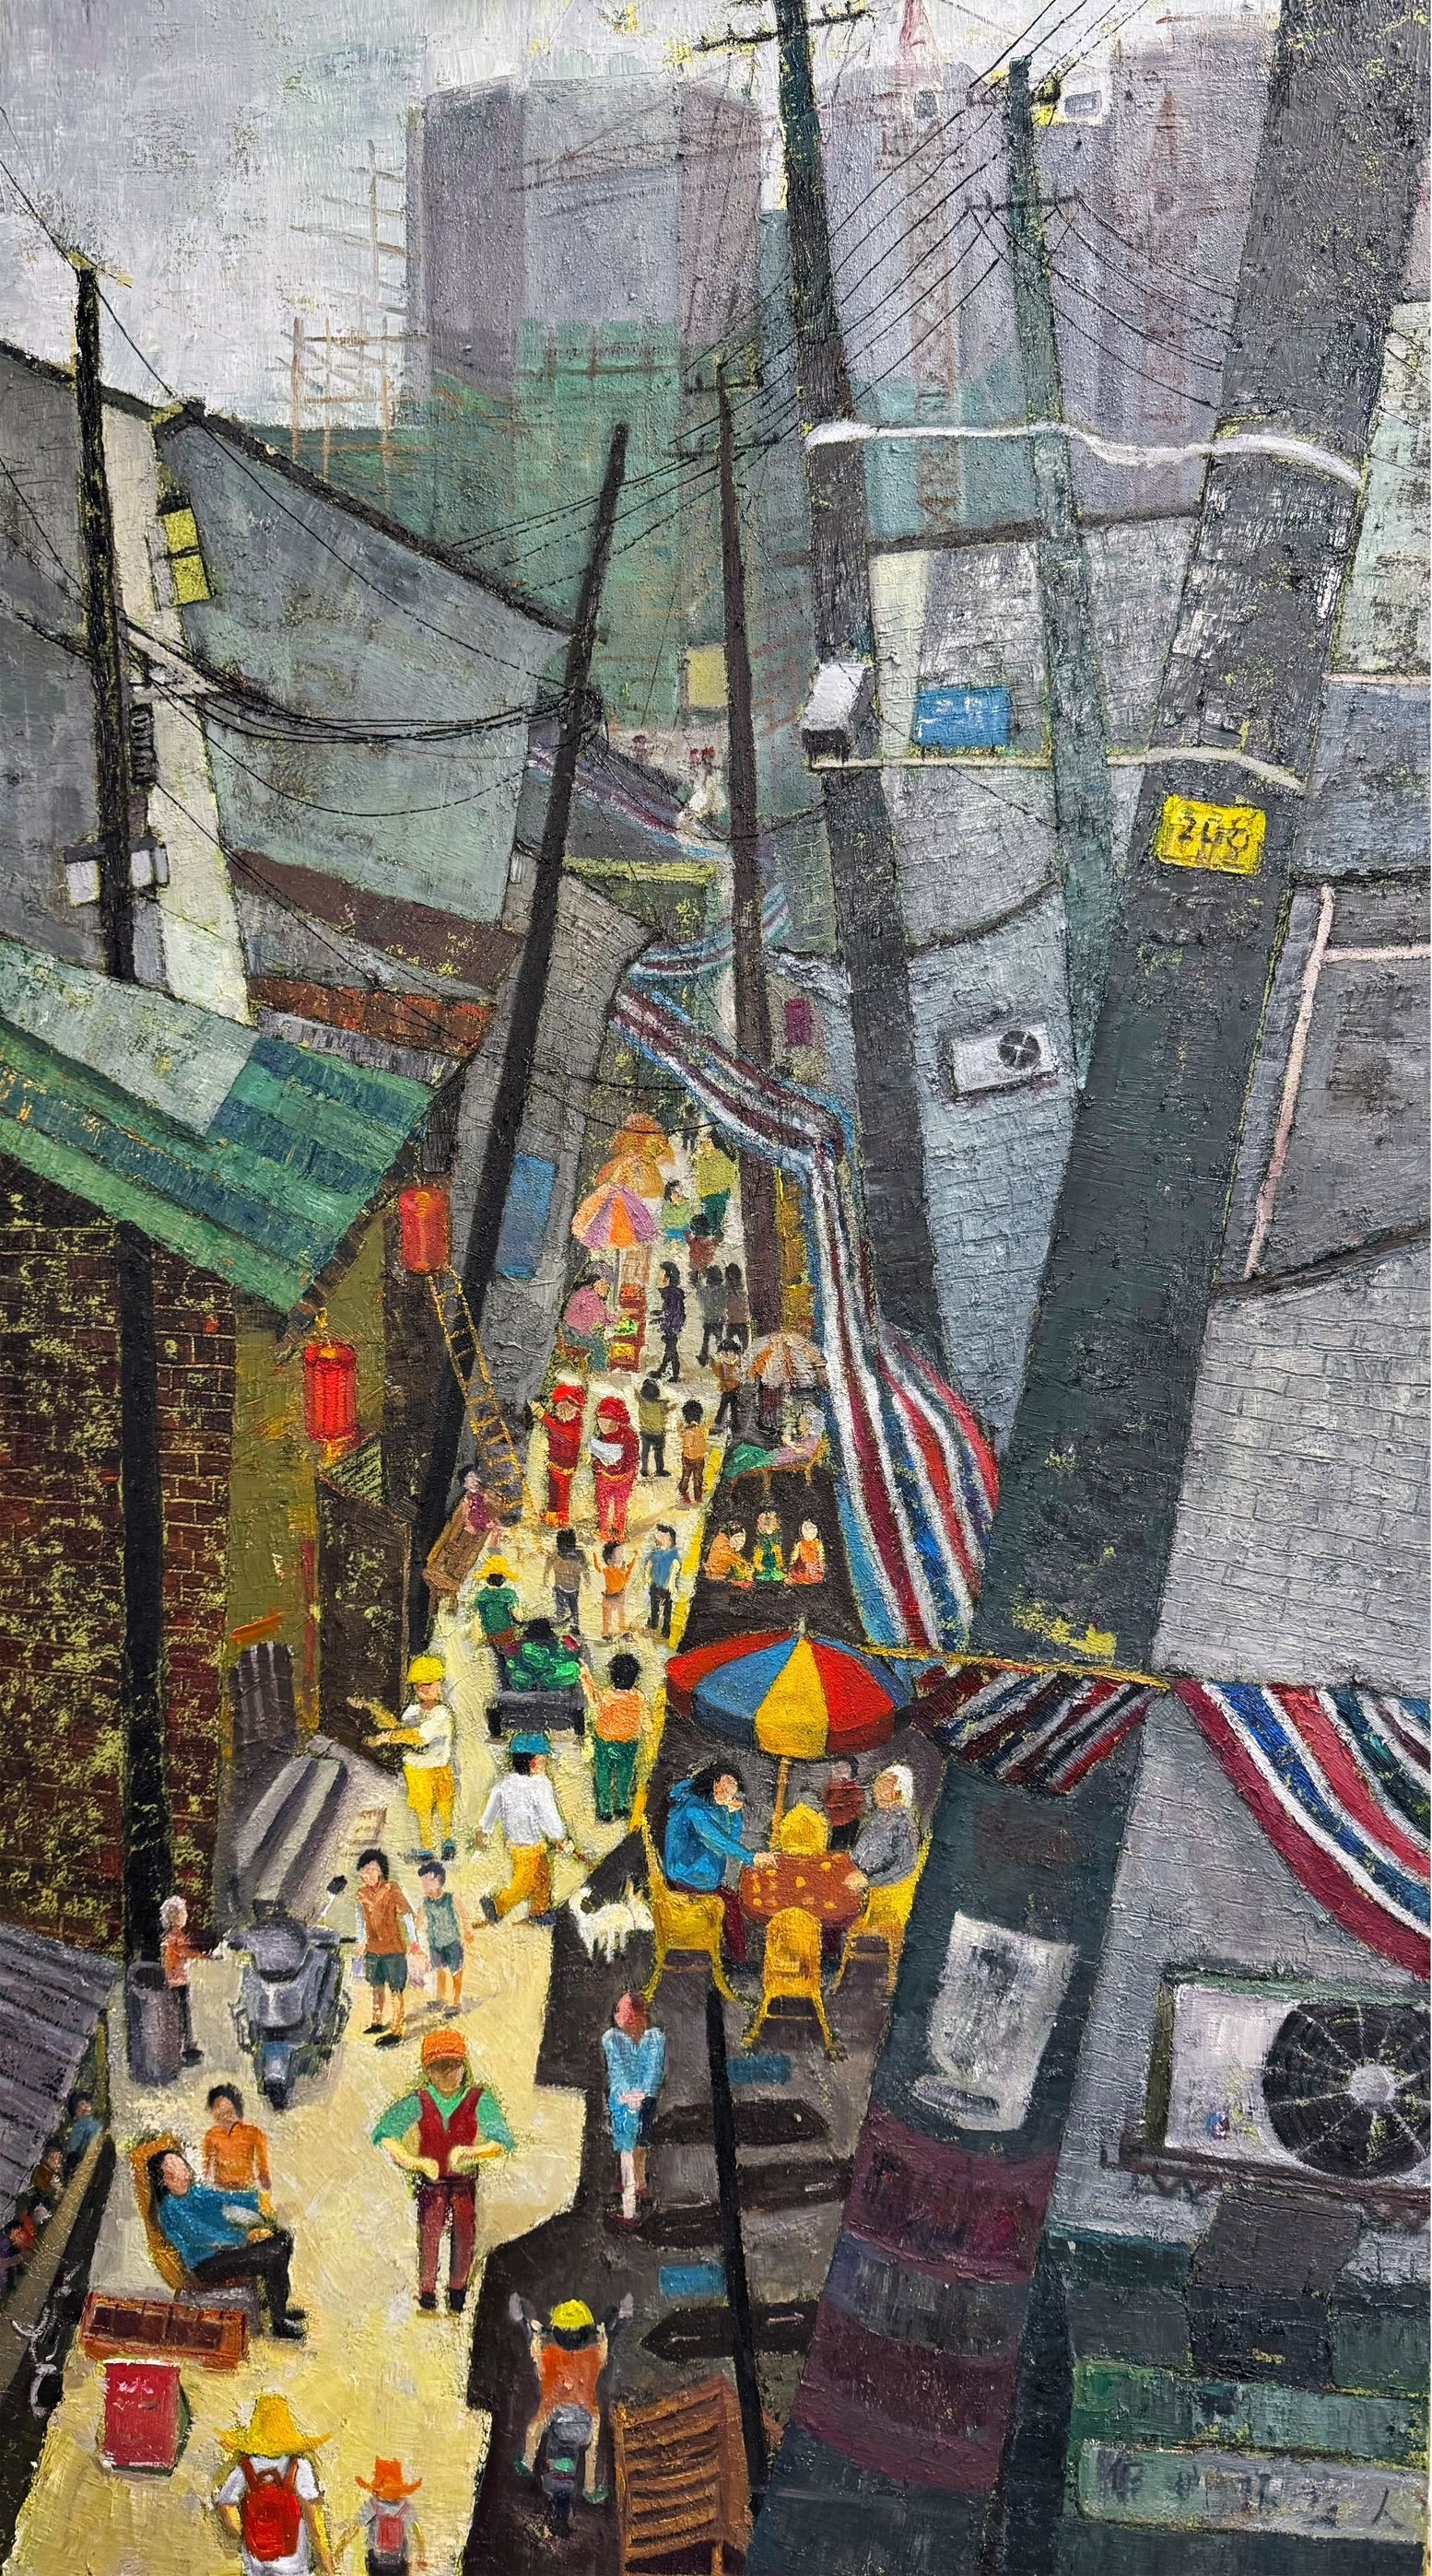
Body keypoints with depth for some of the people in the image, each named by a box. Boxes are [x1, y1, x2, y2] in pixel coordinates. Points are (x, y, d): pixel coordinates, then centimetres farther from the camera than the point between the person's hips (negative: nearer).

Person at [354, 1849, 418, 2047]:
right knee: (375, 1987, 18)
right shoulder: (363, 1893, 2)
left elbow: (407, 1914, -12)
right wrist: (361, 1941, 21)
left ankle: (397, 2031, -1)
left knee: (396, 1990, -3)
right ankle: (376, 2022, 34)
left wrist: (413, 1940, -16)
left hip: (393, 1948, -6)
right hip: (373, 1948, 6)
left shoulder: (392, 1891, -14)